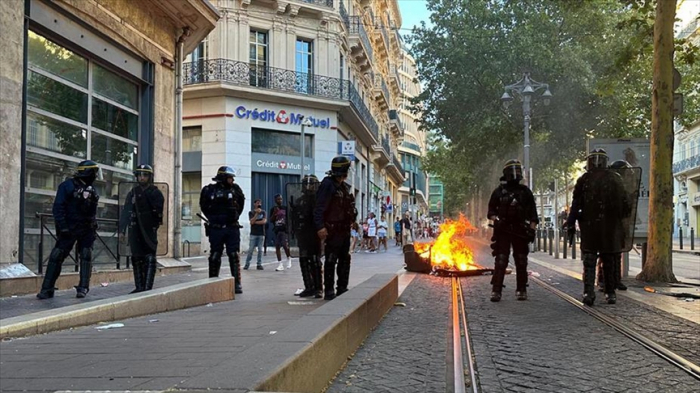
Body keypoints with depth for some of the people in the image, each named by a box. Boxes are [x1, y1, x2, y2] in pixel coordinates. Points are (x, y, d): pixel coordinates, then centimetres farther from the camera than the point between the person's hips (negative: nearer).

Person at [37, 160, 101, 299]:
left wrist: (94, 228, 12)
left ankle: (83, 288, 5)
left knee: (86, 257, 0)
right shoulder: (67, 186, -6)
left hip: (87, 230, 5)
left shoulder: (92, 189, 11)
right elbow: (58, 207, -11)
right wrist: (63, 227, -17)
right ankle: (47, 289, -1)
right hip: (69, 229, -4)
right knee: (57, 256, -6)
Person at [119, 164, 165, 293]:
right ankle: (139, 286, 14)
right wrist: (122, 230, 8)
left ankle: (148, 287, -8)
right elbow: (125, 213, 12)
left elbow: (158, 211, -7)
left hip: (149, 230, -4)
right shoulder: (132, 193, 13)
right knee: (137, 259, 7)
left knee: (149, 259, -7)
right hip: (135, 231, 4)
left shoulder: (155, 193, 2)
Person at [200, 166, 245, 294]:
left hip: (232, 228, 1)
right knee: (215, 256, 7)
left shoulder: (235, 189, 4)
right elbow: (204, 206, 12)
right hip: (215, 229, -1)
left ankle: (237, 283, 4)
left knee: (234, 256, -1)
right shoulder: (209, 190, 0)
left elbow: (241, 204, 18)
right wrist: (213, 218, 8)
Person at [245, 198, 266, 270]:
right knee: (251, 249, -4)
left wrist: (255, 222, -5)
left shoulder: (263, 212, 9)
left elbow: (264, 221, -6)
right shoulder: (251, 212, 4)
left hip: (261, 234, 2)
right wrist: (257, 213, -16)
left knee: (260, 249, 1)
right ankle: (247, 264, 1)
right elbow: (251, 222, -10)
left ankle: (259, 264, 5)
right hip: (253, 234, -2)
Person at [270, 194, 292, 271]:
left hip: (284, 229, -2)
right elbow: (271, 220, 4)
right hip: (277, 230, 2)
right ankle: (280, 264, 7)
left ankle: (289, 259, 13)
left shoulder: (285, 208, 6)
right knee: (277, 247, 1)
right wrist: (274, 213, -11)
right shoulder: (273, 209, 8)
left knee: (285, 245, -14)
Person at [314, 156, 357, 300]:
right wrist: (320, 227, -27)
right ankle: (329, 291, 1)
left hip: (344, 230, 9)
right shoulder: (328, 184, -12)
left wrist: (352, 221, 18)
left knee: (345, 260, 13)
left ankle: (342, 289, 22)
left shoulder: (344, 187, 16)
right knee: (331, 261, -4)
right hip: (333, 230, -9)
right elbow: (319, 207, -19)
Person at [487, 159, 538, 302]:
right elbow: (491, 210, 9)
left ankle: (521, 290, 13)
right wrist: (496, 220, -10)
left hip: (520, 231, 2)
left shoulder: (525, 191, 10)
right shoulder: (499, 191, 7)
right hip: (502, 230, -1)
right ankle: (496, 291, -5)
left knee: (521, 262, 5)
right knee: (500, 261, -6)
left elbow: (532, 213, 8)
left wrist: (532, 229, -4)